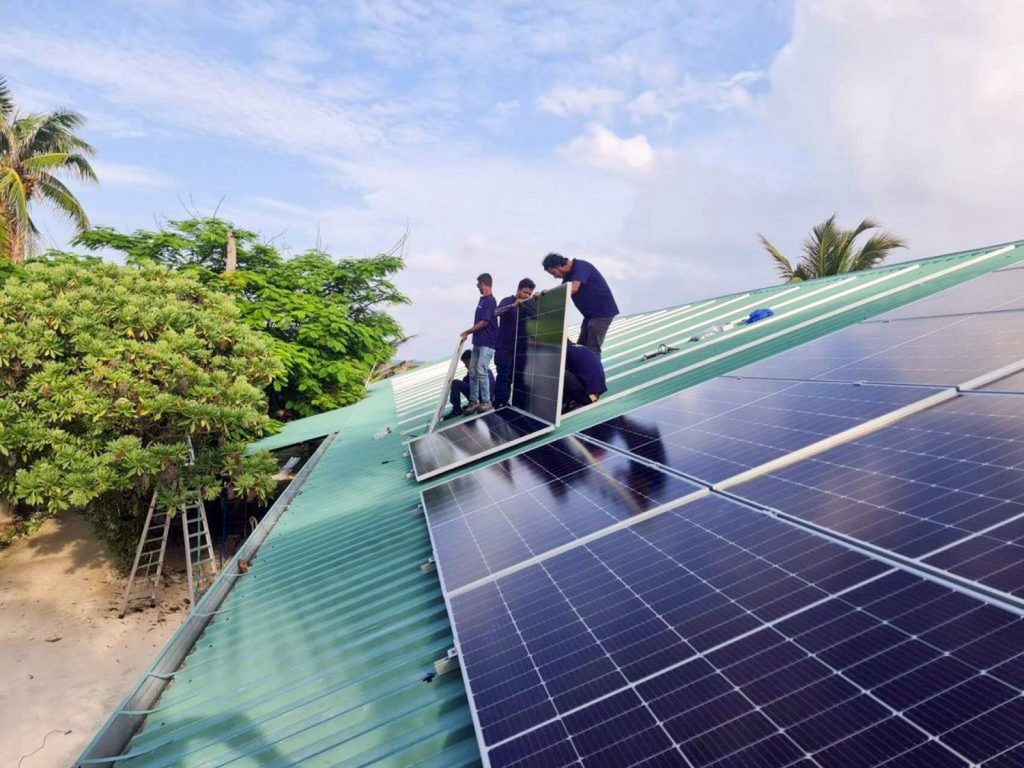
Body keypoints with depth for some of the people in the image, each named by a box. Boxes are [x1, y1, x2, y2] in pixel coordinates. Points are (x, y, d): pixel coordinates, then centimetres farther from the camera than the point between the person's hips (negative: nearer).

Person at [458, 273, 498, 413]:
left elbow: (484, 322, -17)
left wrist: (467, 332, -12)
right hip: (478, 342, 9)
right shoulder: (482, 299, 14)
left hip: (487, 343, -9)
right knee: (472, 372, 7)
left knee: (481, 371, -13)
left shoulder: (490, 301, -13)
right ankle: (474, 401, 11)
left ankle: (486, 401, -6)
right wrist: (469, 333, 19)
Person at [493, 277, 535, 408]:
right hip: (504, 346, -5)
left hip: (518, 347, 5)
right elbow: (497, 312, -25)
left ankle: (504, 403, 14)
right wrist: (513, 305, -39)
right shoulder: (508, 301, -4)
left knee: (511, 377, 7)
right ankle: (499, 404, -6)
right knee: (503, 375, -9)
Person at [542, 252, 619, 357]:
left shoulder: (580, 266, -16)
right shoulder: (569, 275, 12)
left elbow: (573, 288, -31)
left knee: (592, 349, -15)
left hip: (602, 311, -10)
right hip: (590, 313, 10)